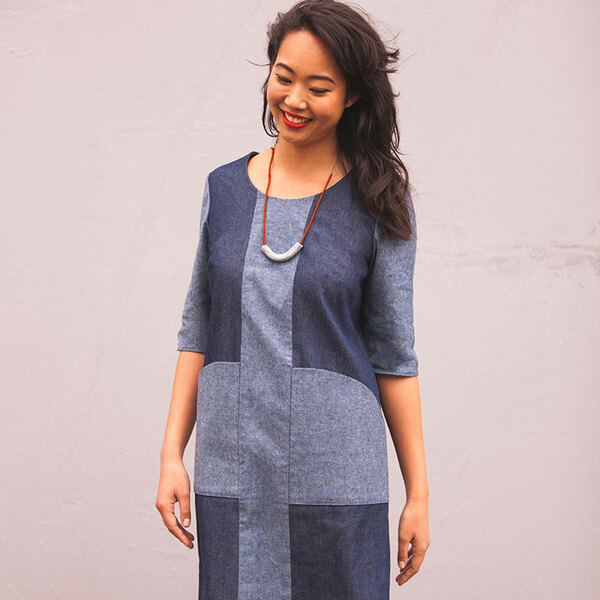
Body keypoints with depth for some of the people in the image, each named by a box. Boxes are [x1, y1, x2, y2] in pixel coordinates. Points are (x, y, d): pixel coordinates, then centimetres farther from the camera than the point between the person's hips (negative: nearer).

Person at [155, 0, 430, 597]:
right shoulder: (224, 188, 6)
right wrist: (172, 454, 5)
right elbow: (198, 331, 10)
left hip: (337, 476, -2)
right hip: (230, 474, 3)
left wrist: (418, 494, 0)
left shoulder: (377, 204, -2)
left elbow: (394, 356, -1)